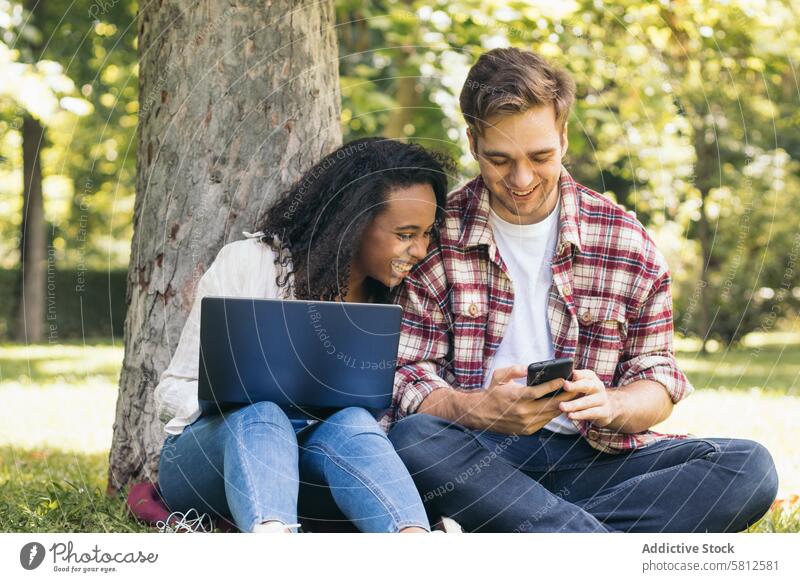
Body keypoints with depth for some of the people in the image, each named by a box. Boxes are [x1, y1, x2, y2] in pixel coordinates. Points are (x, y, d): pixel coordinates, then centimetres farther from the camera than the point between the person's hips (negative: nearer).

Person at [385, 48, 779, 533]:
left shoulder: (626, 242, 8)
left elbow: (658, 383, 10)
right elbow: (405, 379, -2)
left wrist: (609, 405, -14)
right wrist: (484, 410, -24)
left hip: (593, 457, 2)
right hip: (476, 454, -2)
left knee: (749, 466, -21)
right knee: (412, 438, -36)